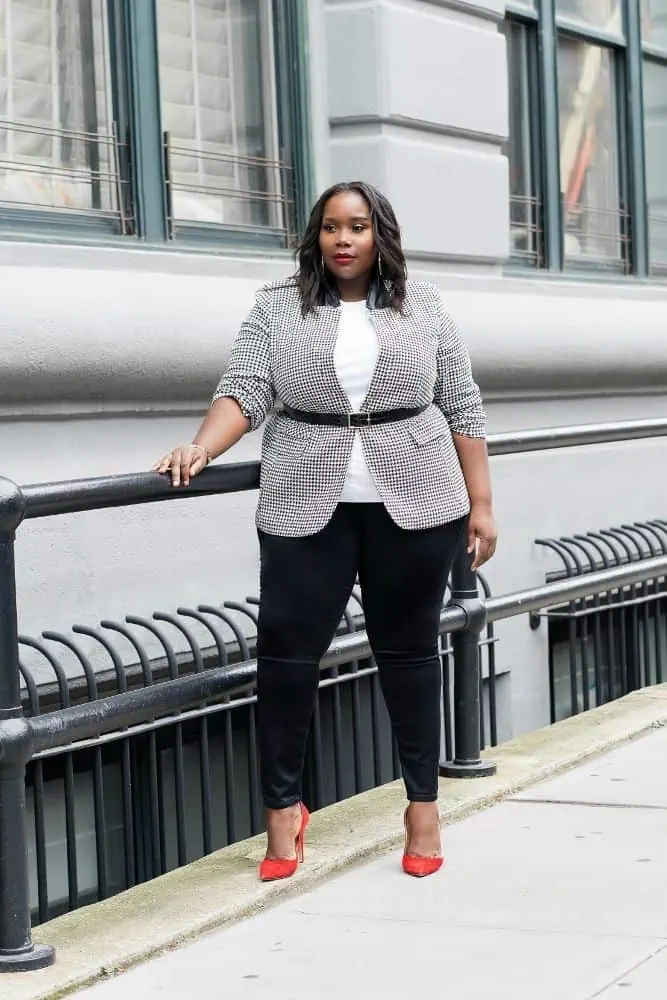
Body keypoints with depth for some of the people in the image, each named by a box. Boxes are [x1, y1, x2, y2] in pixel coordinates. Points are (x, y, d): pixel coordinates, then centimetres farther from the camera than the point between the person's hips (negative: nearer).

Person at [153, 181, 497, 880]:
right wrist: (200, 449, -22)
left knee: (408, 650, 7)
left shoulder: (422, 306, 8)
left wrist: (480, 503, 4)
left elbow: (462, 409, 9)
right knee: (286, 650, -5)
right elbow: (244, 390, -4)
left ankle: (423, 804, 18)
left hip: (414, 506, 0)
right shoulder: (277, 306, 6)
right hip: (308, 508, 0)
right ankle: (282, 808, 7)